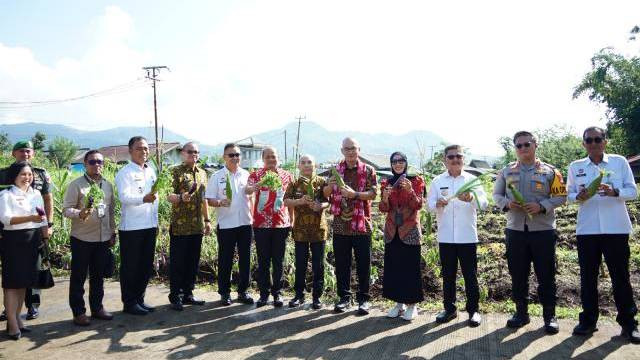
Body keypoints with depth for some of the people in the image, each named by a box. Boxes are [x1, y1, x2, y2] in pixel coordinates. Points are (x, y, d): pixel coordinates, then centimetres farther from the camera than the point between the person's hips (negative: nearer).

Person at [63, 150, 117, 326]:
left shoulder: (108, 185, 10)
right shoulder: (76, 185, -5)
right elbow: (66, 209, -9)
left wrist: (113, 232, 15)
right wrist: (80, 214, -28)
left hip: (103, 238, 5)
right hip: (82, 238, -4)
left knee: (98, 276, 13)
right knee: (78, 277, 5)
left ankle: (97, 307, 26)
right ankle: (78, 312, 15)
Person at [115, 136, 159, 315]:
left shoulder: (151, 172, 14)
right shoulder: (125, 173, -7)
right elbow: (124, 197, -22)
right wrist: (143, 199, -39)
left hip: (149, 227, 7)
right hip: (131, 228, -7)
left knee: (146, 266, 13)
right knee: (130, 267, 3)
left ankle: (139, 299, 26)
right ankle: (129, 303, 14)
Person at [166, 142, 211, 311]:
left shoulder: (202, 173, 14)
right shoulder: (176, 172, -4)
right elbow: (169, 196, -11)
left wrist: (207, 220, 16)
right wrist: (180, 197, -32)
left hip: (197, 226, 6)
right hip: (180, 225, -6)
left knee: (193, 262, 11)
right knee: (177, 262, 1)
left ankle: (188, 294, 22)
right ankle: (175, 297, 11)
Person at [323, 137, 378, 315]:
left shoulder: (368, 170, 1)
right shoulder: (336, 170, 9)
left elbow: (373, 193, -10)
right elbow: (325, 193, 6)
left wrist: (354, 194, -26)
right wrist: (330, 185, -16)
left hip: (362, 225, -2)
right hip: (340, 224, 3)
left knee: (363, 264, 4)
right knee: (341, 264, 8)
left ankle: (363, 299, 16)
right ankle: (344, 297, 21)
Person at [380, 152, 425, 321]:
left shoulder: (415, 181, 0)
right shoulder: (386, 183, 8)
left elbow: (418, 205, -8)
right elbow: (383, 209, 3)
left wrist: (410, 191, -24)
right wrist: (385, 198, -18)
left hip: (410, 230, -3)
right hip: (392, 230, 3)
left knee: (411, 267, -1)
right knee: (393, 267, 6)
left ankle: (412, 304, 9)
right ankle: (399, 303, 18)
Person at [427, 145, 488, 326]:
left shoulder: (472, 180, 2)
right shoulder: (437, 181, 5)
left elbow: (484, 203, -8)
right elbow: (430, 205, -2)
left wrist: (471, 198, -29)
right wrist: (438, 204, -25)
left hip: (468, 236, -1)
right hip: (445, 237, 1)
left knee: (470, 275, 5)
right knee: (448, 275, 10)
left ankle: (473, 310, 18)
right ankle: (449, 308, 23)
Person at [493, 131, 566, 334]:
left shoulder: (549, 171, 2)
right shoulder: (506, 172, 9)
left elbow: (560, 196, -1)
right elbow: (496, 195, 11)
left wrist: (542, 206, -16)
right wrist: (507, 204, -10)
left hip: (543, 230, -2)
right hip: (515, 230, 2)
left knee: (546, 275, 4)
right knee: (518, 274, 8)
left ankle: (550, 316, 16)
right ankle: (521, 313, 22)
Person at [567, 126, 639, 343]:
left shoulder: (620, 162, 3)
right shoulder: (575, 167, 7)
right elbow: (569, 195, 9)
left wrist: (614, 192, -20)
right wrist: (579, 197, -13)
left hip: (616, 228, -1)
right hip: (587, 229, 2)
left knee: (620, 276, 5)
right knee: (588, 277, 8)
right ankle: (588, 320, 19)